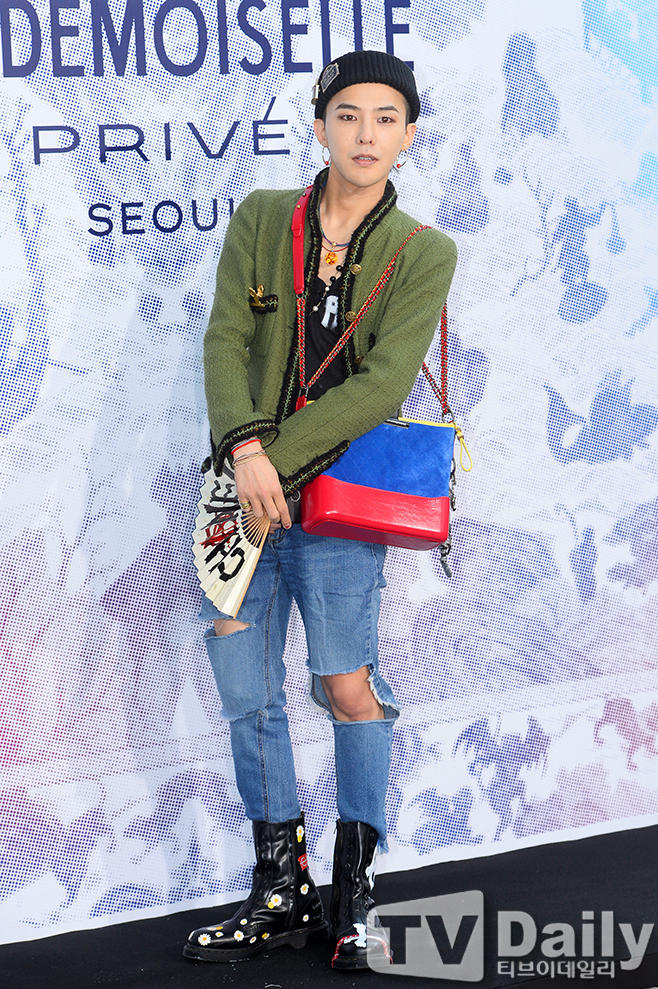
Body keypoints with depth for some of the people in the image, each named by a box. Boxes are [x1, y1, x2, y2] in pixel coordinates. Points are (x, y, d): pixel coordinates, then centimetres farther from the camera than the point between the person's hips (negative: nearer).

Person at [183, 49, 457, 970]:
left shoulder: (425, 254, 0)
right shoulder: (259, 220, 7)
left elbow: (383, 384, -10)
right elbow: (226, 342, 0)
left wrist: (281, 463, -18)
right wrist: (246, 450, -17)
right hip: (246, 482, 3)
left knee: (349, 687, -6)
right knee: (247, 692, 6)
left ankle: (354, 896, 8)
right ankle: (281, 891, 18)